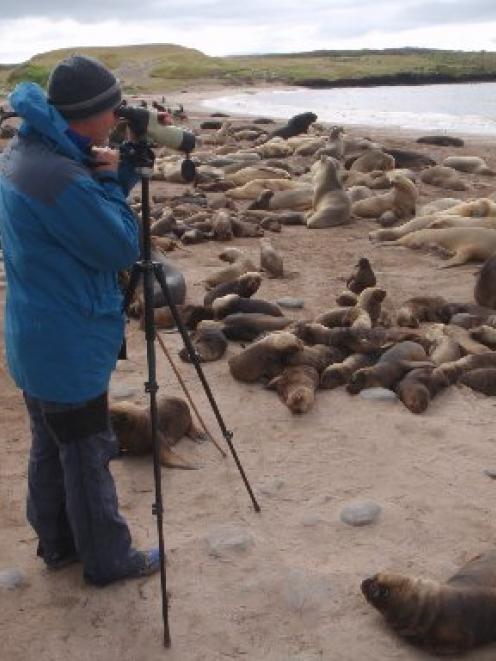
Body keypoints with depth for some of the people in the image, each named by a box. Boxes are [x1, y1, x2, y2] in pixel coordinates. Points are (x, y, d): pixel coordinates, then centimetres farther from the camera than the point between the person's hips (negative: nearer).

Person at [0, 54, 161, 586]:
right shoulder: (59, 177, -28)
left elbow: (88, 218, 12)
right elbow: (123, 248, -18)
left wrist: (124, 170, -2)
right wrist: (108, 177, -9)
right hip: (69, 348, -9)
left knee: (50, 447, 21)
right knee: (87, 456, 7)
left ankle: (58, 544, 39)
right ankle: (108, 560, 25)